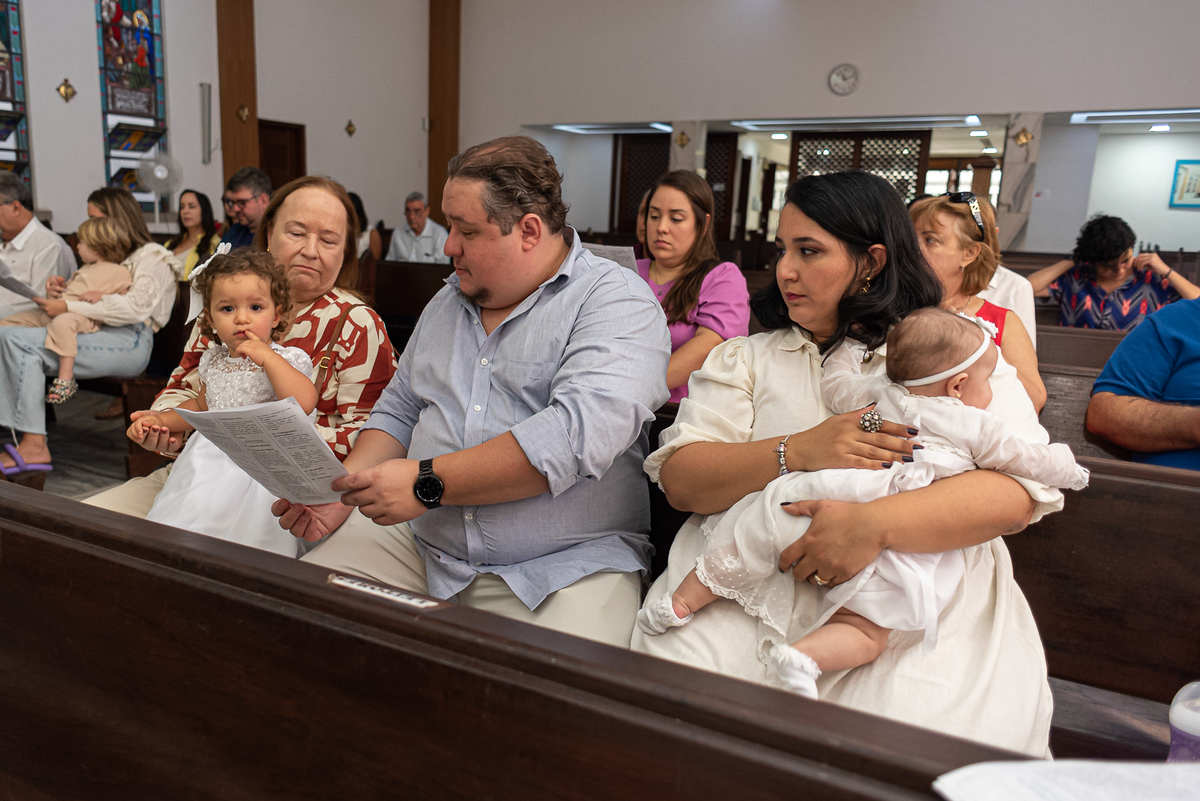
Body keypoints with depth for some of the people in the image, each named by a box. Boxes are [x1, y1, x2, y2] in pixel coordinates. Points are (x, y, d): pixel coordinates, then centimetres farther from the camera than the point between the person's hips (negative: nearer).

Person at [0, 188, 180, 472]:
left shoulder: (151, 256, 3)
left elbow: (136, 307, -14)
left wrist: (69, 307, -16)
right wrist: (60, 290, 5)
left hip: (130, 342, -9)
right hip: (102, 335, 9)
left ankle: (34, 445, -24)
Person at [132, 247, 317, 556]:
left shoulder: (288, 359, -6)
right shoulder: (213, 360, 13)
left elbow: (305, 403, -26)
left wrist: (268, 357, -22)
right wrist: (162, 420, 17)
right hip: (210, 459, 6)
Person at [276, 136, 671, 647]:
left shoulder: (617, 303, -8)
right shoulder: (447, 302, 16)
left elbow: (580, 434, -24)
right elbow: (398, 411, 20)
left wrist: (428, 482, -22)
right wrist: (341, 492, 1)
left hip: (561, 567, -5)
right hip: (418, 544, 6)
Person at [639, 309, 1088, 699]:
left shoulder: (879, 391, 22)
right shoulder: (978, 426, 15)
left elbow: (834, 385, 35)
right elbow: (1024, 460, 26)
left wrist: (847, 351, 54)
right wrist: (1066, 469, 47)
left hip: (816, 496, 4)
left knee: (743, 546, 16)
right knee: (866, 633, -2)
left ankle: (683, 600, 14)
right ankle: (805, 655, -25)